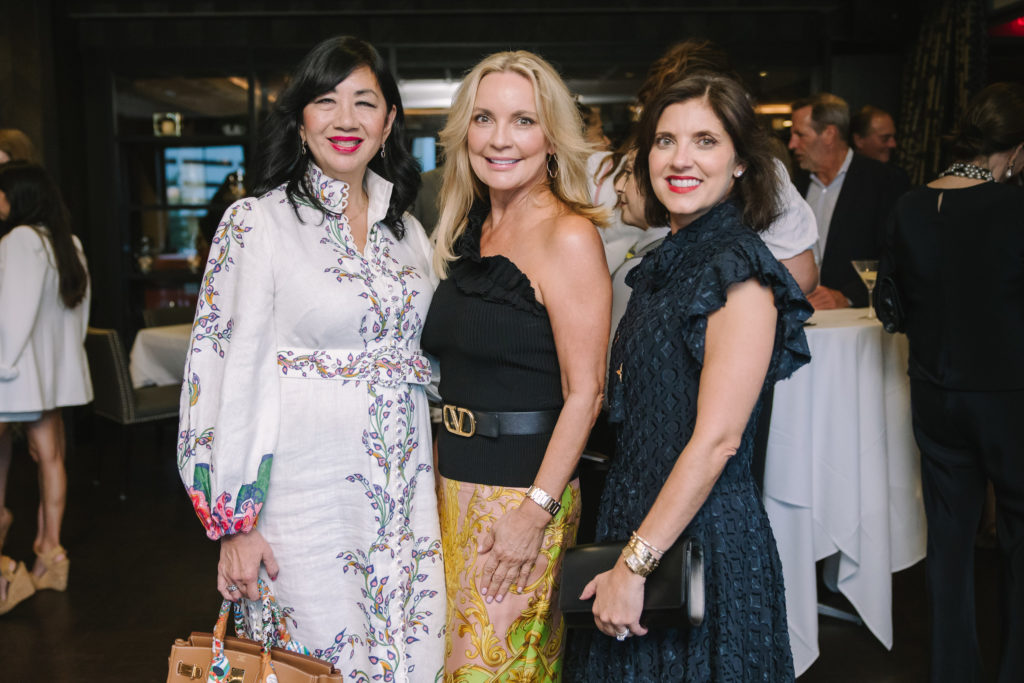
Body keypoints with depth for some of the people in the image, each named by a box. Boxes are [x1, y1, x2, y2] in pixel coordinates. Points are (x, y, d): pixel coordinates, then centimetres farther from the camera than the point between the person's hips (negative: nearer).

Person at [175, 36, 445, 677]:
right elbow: (234, 368, -10)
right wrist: (235, 523, -11)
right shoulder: (258, 222, -7)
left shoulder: (407, 229, 9)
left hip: (404, 493, 5)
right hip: (306, 490, -5)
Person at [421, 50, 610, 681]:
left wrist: (537, 509, -20)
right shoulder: (471, 230, 9)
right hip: (455, 476, 8)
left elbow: (584, 391, -18)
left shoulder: (568, 237, -15)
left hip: (524, 483, -7)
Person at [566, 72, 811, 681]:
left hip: (702, 531, -8)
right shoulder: (668, 260, 8)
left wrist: (635, 564, -20)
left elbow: (716, 439, -22)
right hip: (637, 512, 8)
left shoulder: (740, 271, -17)